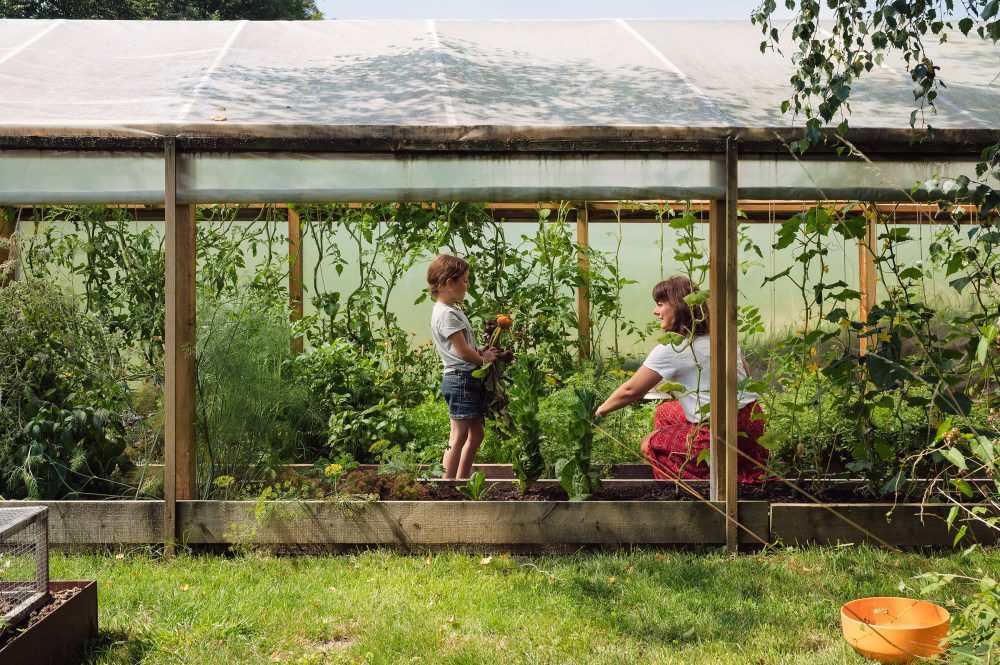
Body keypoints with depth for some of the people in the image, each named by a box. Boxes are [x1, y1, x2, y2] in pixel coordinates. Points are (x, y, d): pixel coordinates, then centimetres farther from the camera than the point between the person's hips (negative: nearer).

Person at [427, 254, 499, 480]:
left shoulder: (453, 310, 18)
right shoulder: (446, 314, -15)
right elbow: (463, 351, -18)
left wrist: (483, 353, 4)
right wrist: (483, 359, -2)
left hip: (469, 380, 11)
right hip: (460, 380, -11)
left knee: (475, 436, 15)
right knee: (458, 438, -7)